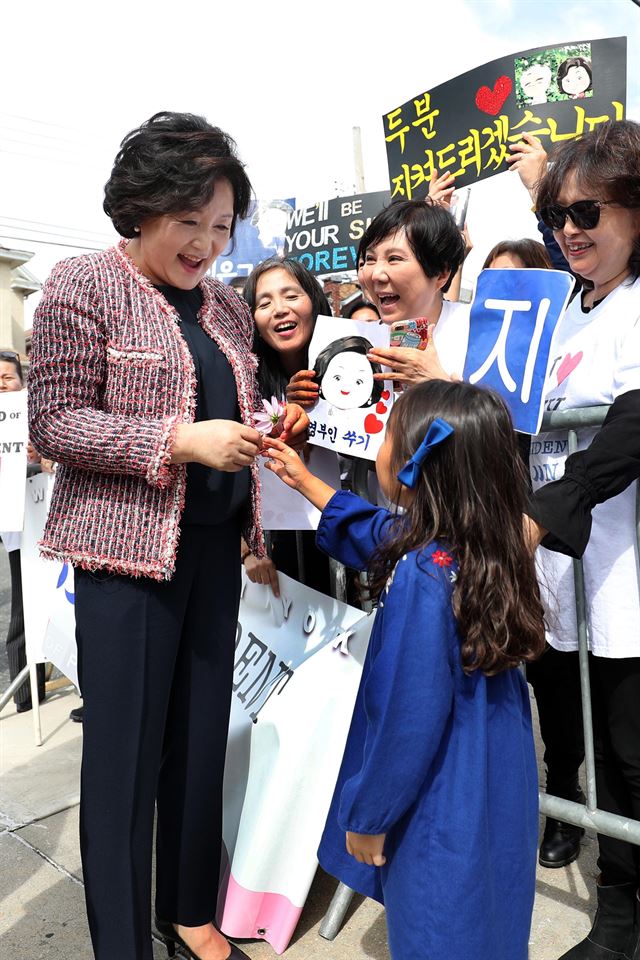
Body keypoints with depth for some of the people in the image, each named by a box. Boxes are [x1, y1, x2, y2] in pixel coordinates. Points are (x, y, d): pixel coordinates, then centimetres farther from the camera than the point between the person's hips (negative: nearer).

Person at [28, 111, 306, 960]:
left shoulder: (226, 307, 14)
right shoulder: (84, 285, -4)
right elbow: (54, 425, -10)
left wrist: (268, 426, 3)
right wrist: (181, 441, -19)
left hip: (216, 548, 6)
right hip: (129, 551, -6)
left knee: (203, 742, 12)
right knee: (126, 753, 3)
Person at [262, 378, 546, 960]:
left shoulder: (421, 577, -32)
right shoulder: (486, 545, -5)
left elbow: (409, 718, -25)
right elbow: (371, 532, 13)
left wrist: (367, 815, -10)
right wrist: (304, 480, 19)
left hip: (444, 810, -8)